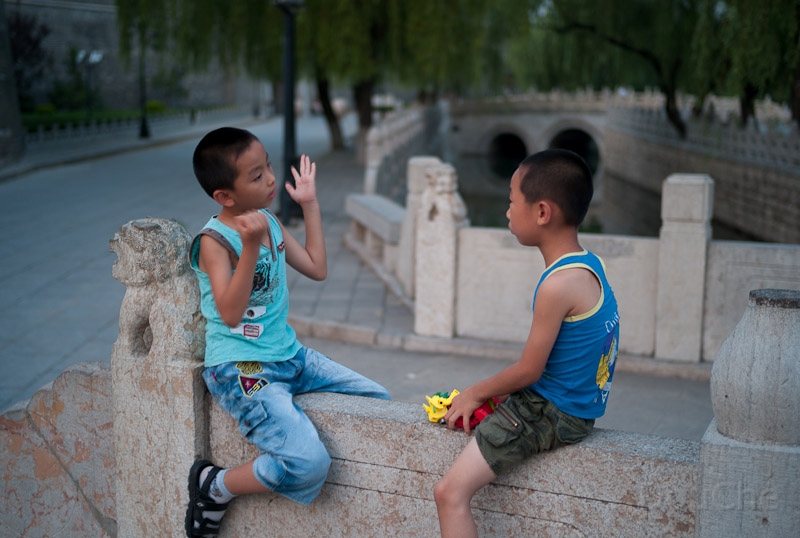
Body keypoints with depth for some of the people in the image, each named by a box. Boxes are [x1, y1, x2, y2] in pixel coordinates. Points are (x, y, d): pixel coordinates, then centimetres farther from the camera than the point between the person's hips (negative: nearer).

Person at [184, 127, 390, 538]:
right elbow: (230, 313, -26)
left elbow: (317, 268, 15)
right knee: (309, 464, -25)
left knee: (379, 403, 8)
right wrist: (251, 247, -35)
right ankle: (214, 488, 2)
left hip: (288, 354, 9)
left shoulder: (270, 223, 8)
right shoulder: (215, 241, -16)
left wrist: (310, 204, 14)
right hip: (239, 367, -9)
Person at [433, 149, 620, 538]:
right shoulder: (588, 265, 5)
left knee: (450, 493, -15)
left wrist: (475, 393, -1)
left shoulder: (559, 285, -25)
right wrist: (486, 393, 13)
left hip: (549, 415, -10)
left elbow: (529, 370, -18)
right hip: (574, 407, 10)